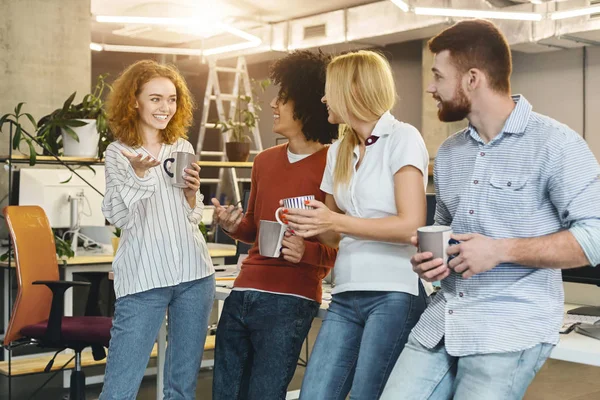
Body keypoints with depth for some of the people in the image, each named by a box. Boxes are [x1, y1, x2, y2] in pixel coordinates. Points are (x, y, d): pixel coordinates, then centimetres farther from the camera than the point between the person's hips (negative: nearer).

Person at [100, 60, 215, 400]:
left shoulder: (183, 148, 11)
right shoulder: (118, 153, 0)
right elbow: (119, 217, -9)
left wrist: (191, 192, -4)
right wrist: (138, 173, -22)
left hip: (195, 274, 4)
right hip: (143, 280, -4)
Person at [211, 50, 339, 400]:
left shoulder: (333, 165, -9)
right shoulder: (265, 161, 13)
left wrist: (306, 251, -27)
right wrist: (234, 226, 3)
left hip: (290, 301, -7)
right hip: (242, 293, 7)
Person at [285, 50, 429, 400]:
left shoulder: (403, 138, -5)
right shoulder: (339, 151, 17)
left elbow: (412, 225, -15)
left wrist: (337, 222, -16)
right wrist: (307, 224, 1)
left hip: (394, 294, -6)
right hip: (346, 296, 7)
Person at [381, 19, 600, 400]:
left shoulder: (554, 143, -8)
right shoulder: (448, 152, 14)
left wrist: (502, 251, -18)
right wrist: (428, 258, 2)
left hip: (512, 326, -6)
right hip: (441, 320, 6)